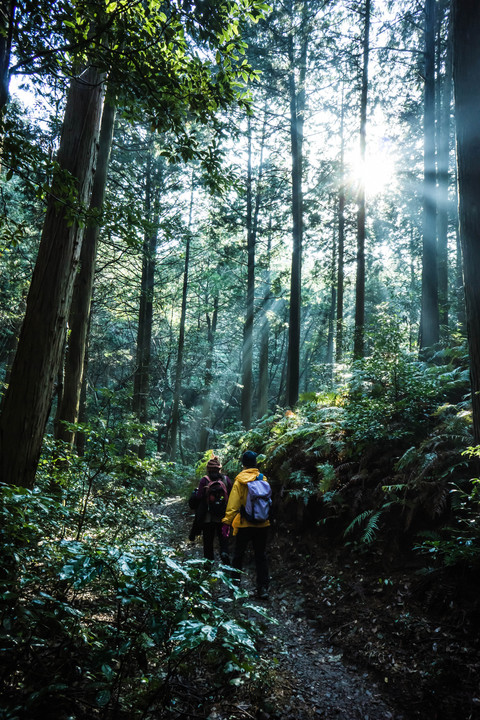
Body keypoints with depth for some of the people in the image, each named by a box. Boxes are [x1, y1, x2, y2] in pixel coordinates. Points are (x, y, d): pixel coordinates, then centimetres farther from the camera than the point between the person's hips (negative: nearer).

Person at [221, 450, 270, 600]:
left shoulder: (239, 480, -10)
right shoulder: (263, 479, -1)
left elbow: (233, 503, -14)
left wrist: (227, 521, -10)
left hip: (245, 524, -2)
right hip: (262, 524, 2)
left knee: (238, 553, 14)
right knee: (261, 555, 10)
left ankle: (235, 581, 22)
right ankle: (263, 588, 8)